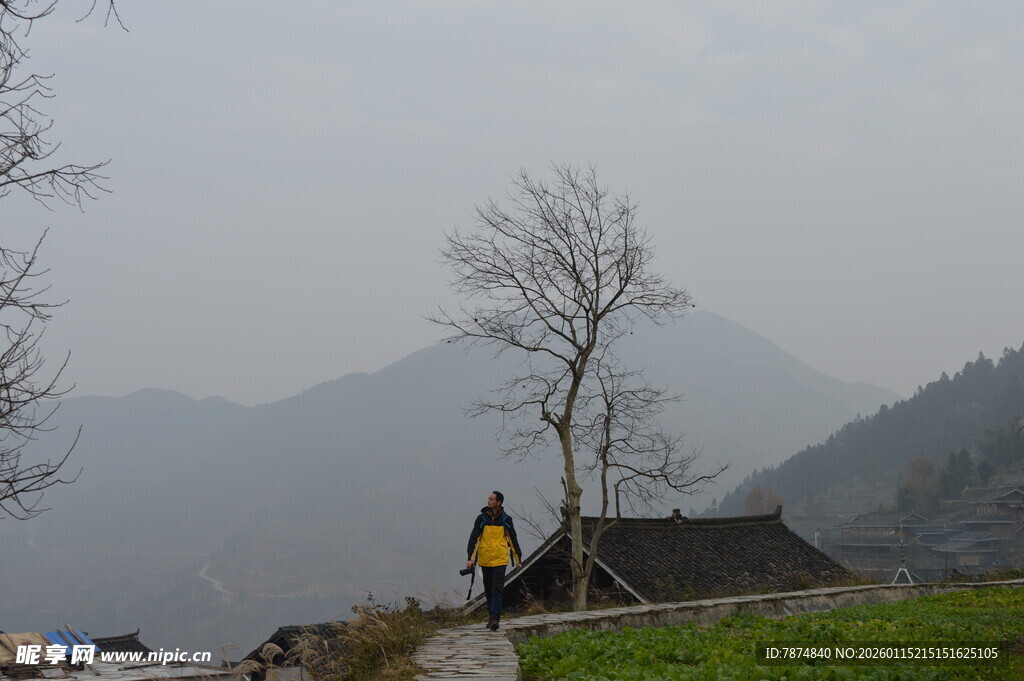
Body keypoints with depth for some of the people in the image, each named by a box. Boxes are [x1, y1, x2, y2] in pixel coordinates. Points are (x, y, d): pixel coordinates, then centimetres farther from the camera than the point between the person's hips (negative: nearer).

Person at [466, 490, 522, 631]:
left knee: (497, 590, -11)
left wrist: (517, 558, 13)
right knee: (488, 590, 11)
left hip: (500, 560, -2)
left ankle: (494, 618, -16)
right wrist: (470, 558, -8)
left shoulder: (506, 519, 1)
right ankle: (492, 615, 26)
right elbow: (474, 538, 0)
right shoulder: (481, 518, 2)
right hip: (485, 560, 2)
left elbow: (513, 539, 10)